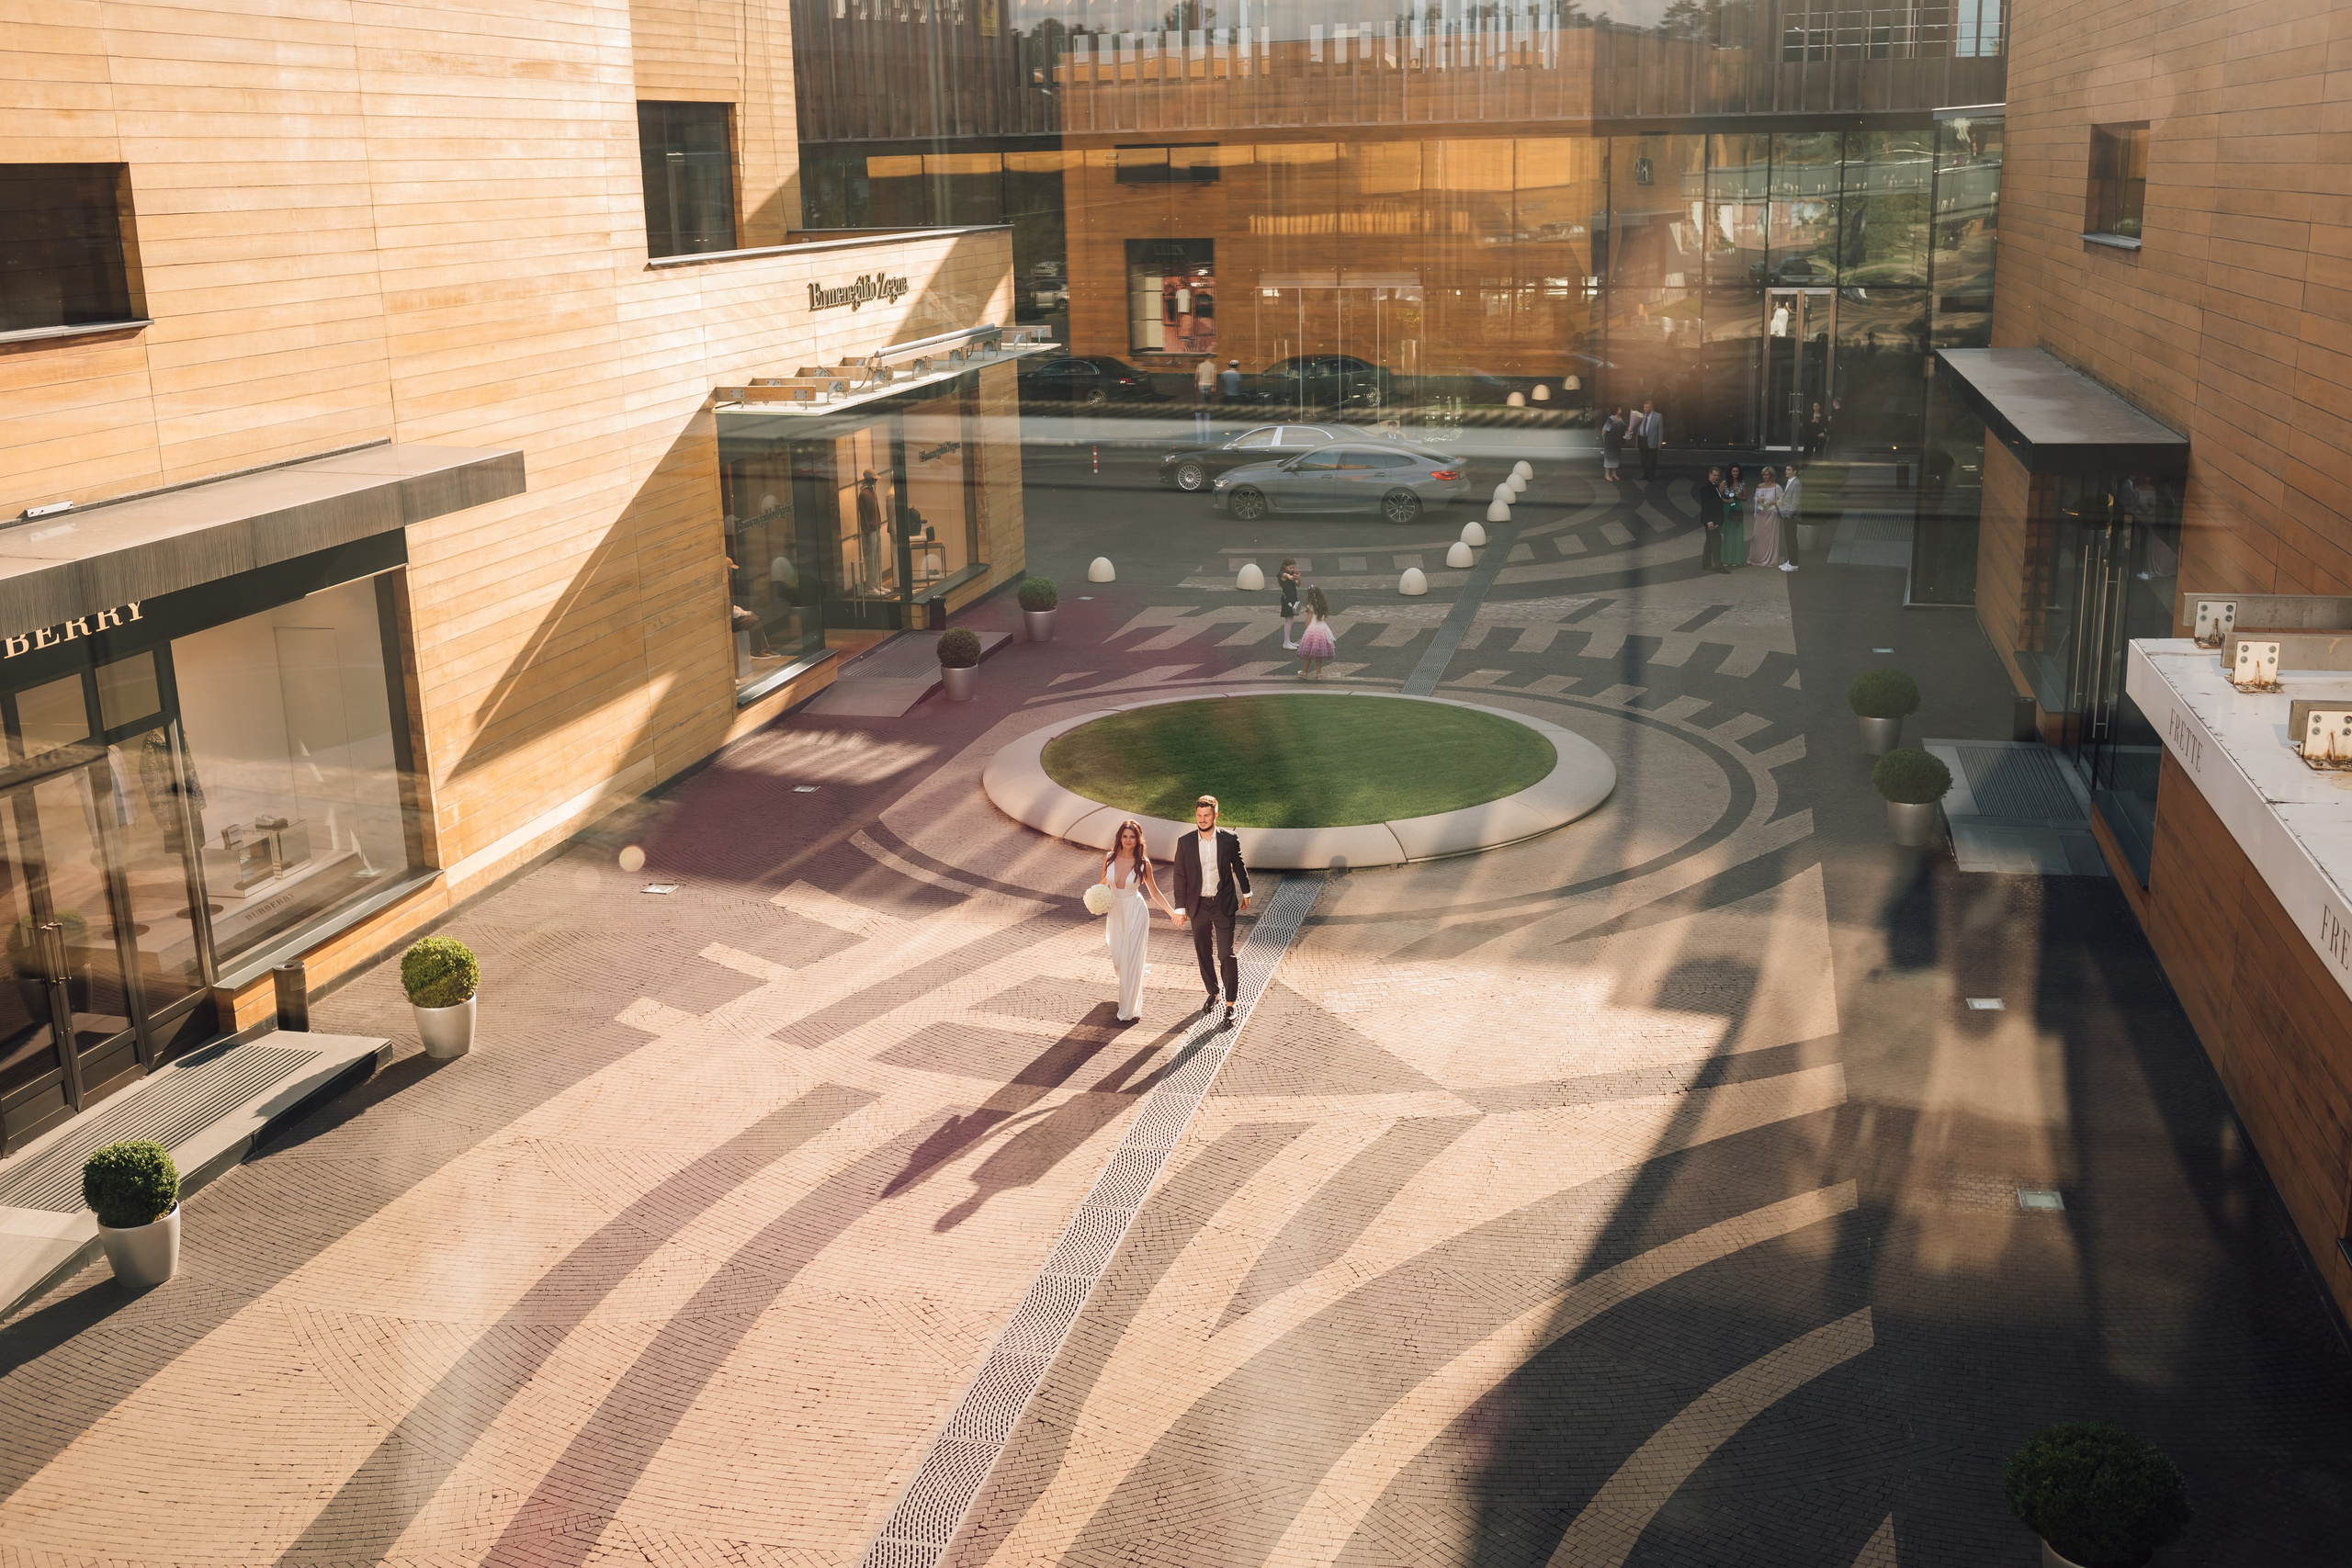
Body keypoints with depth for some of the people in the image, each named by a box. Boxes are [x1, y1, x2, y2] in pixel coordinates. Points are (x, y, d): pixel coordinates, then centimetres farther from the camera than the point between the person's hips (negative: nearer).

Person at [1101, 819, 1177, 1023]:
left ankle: (1130, 1010, 12)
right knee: (1118, 961, 13)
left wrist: (1172, 912, -8)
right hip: (1116, 912, 4)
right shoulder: (1109, 858, -7)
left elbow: (1154, 891, -3)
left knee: (1131, 960, -1)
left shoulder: (1143, 863, -14)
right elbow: (1103, 886, 6)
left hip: (1135, 913, -4)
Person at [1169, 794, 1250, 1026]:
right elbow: (1180, 877, -1)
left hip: (1224, 904, -2)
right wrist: (1180, 908, -2)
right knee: (1203, 953, 13)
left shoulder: (1229, 840, -8)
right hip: (1198, 906, 2)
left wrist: (1246, 893, 18)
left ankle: (1230, 1004, -1)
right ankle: (1212, 993, 32)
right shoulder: (1185, 843, -5)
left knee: (1226, 954, -6)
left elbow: (1239, 867, 7)